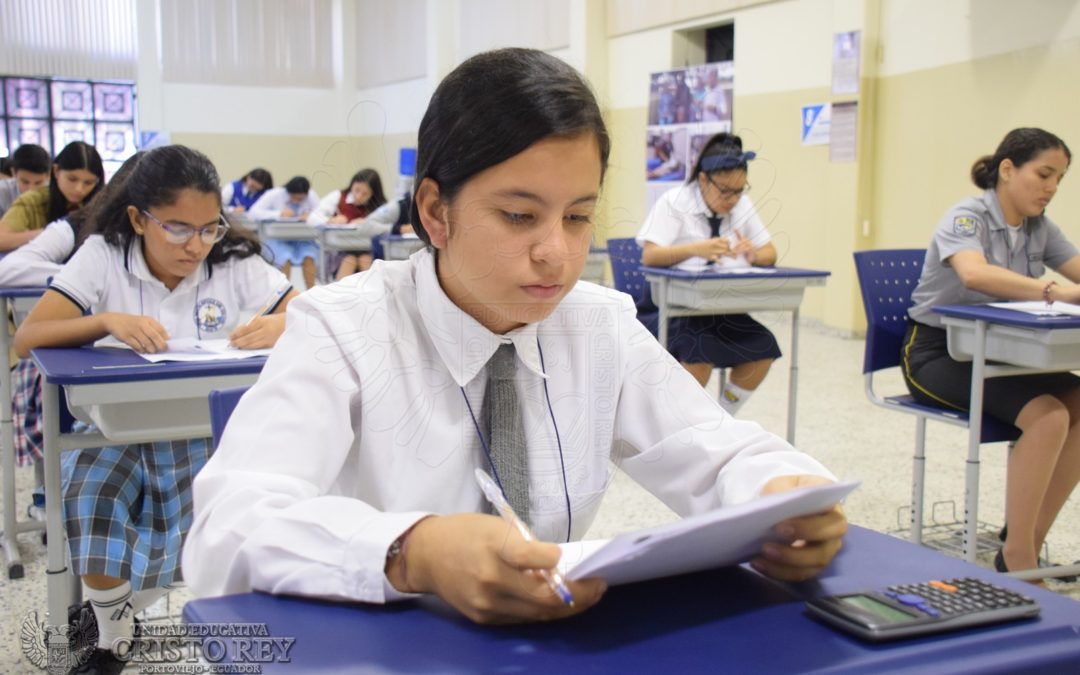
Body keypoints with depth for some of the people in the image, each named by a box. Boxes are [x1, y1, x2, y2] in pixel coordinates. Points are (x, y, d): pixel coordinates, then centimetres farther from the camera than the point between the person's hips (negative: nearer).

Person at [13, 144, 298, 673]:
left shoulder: (236, 263, -5)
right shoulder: (102, 257, -5)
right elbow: (27, 339, -12)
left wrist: (282, 324, -31)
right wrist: (106, 321, -30)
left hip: (205, 433, 0)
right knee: (88, 511, -27)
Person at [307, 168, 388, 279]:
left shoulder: (379, 207, 3)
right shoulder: (338, 197, 3)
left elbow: (389, 228, -12)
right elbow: (313, 218, -4)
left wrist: (366, 224, -25)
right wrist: (331, 221, -24)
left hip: (367, 252, 0)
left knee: (366, 260, -31)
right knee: (350, 260, -31)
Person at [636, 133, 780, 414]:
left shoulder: (743, 206, 9)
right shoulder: (674, 202, -6)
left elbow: (770, 253, 11)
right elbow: (649, 256, -16)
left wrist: (754, 254, -14)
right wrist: (696, 248, -33)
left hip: (725, 308, 5)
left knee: (763, 349, -19)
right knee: (700, 349, -33)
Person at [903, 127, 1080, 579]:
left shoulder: (1040, 228, 9)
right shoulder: (965, 218, -14)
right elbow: (975, 273, -35)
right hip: (937, 351, -7)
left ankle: (1028, 545, -7)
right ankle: (1017, 563, -18)